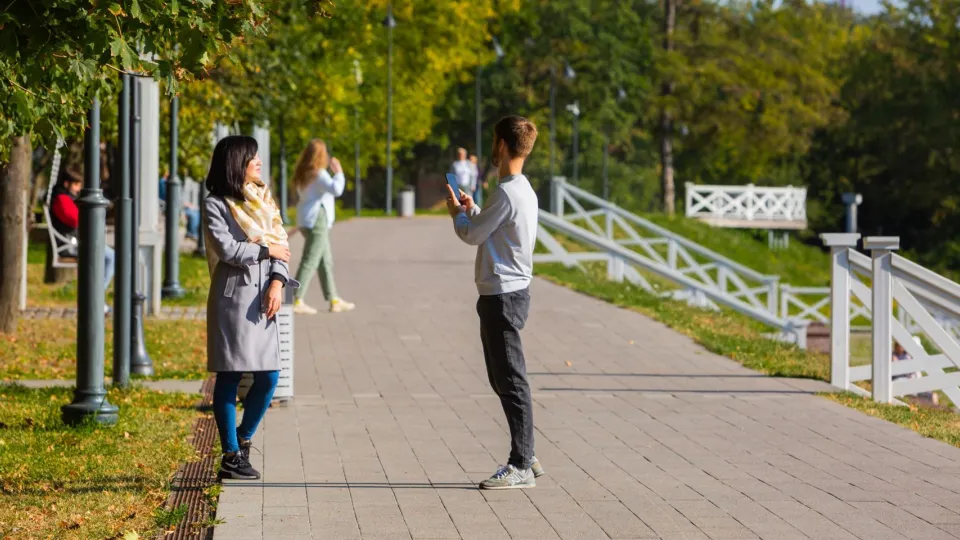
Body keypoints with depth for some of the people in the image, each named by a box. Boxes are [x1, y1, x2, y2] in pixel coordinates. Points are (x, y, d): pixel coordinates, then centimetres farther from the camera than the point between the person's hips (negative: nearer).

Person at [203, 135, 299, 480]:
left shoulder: (263, 198, 15)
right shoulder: (215, 205, -4)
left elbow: (280, 243, 8)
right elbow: (227, 249, -15)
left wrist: (277, 282, -7)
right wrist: (266, 250, -5)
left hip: (263, 296, 6)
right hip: (233, 295, -6)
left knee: (268, 377, 3)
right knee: (229, 377, -1)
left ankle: (243, 440, 22)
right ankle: (231, 455, 5)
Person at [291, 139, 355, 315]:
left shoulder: (304, 173, 12)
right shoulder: (318, 173, -15)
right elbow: (336, 189, -29)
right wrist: (338, 172, -12)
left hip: (307, 219, 10)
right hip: (317, 220, -10)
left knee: (325, 260, 15)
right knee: (310, 261, -9)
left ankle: (334, 300, 20)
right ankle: (297, 301, -13)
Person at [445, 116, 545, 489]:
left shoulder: (507, 193, -18)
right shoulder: (523, 190, 14)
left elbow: (473, 235, -9)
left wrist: (457, 213, 8)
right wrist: (472, 210, 21)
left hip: (503, 296, -10)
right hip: (508, 293, 10)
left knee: (511, 381, -7)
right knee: (504, 380, 15)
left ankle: (521, 466, -4)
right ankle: (525, 457, 19)